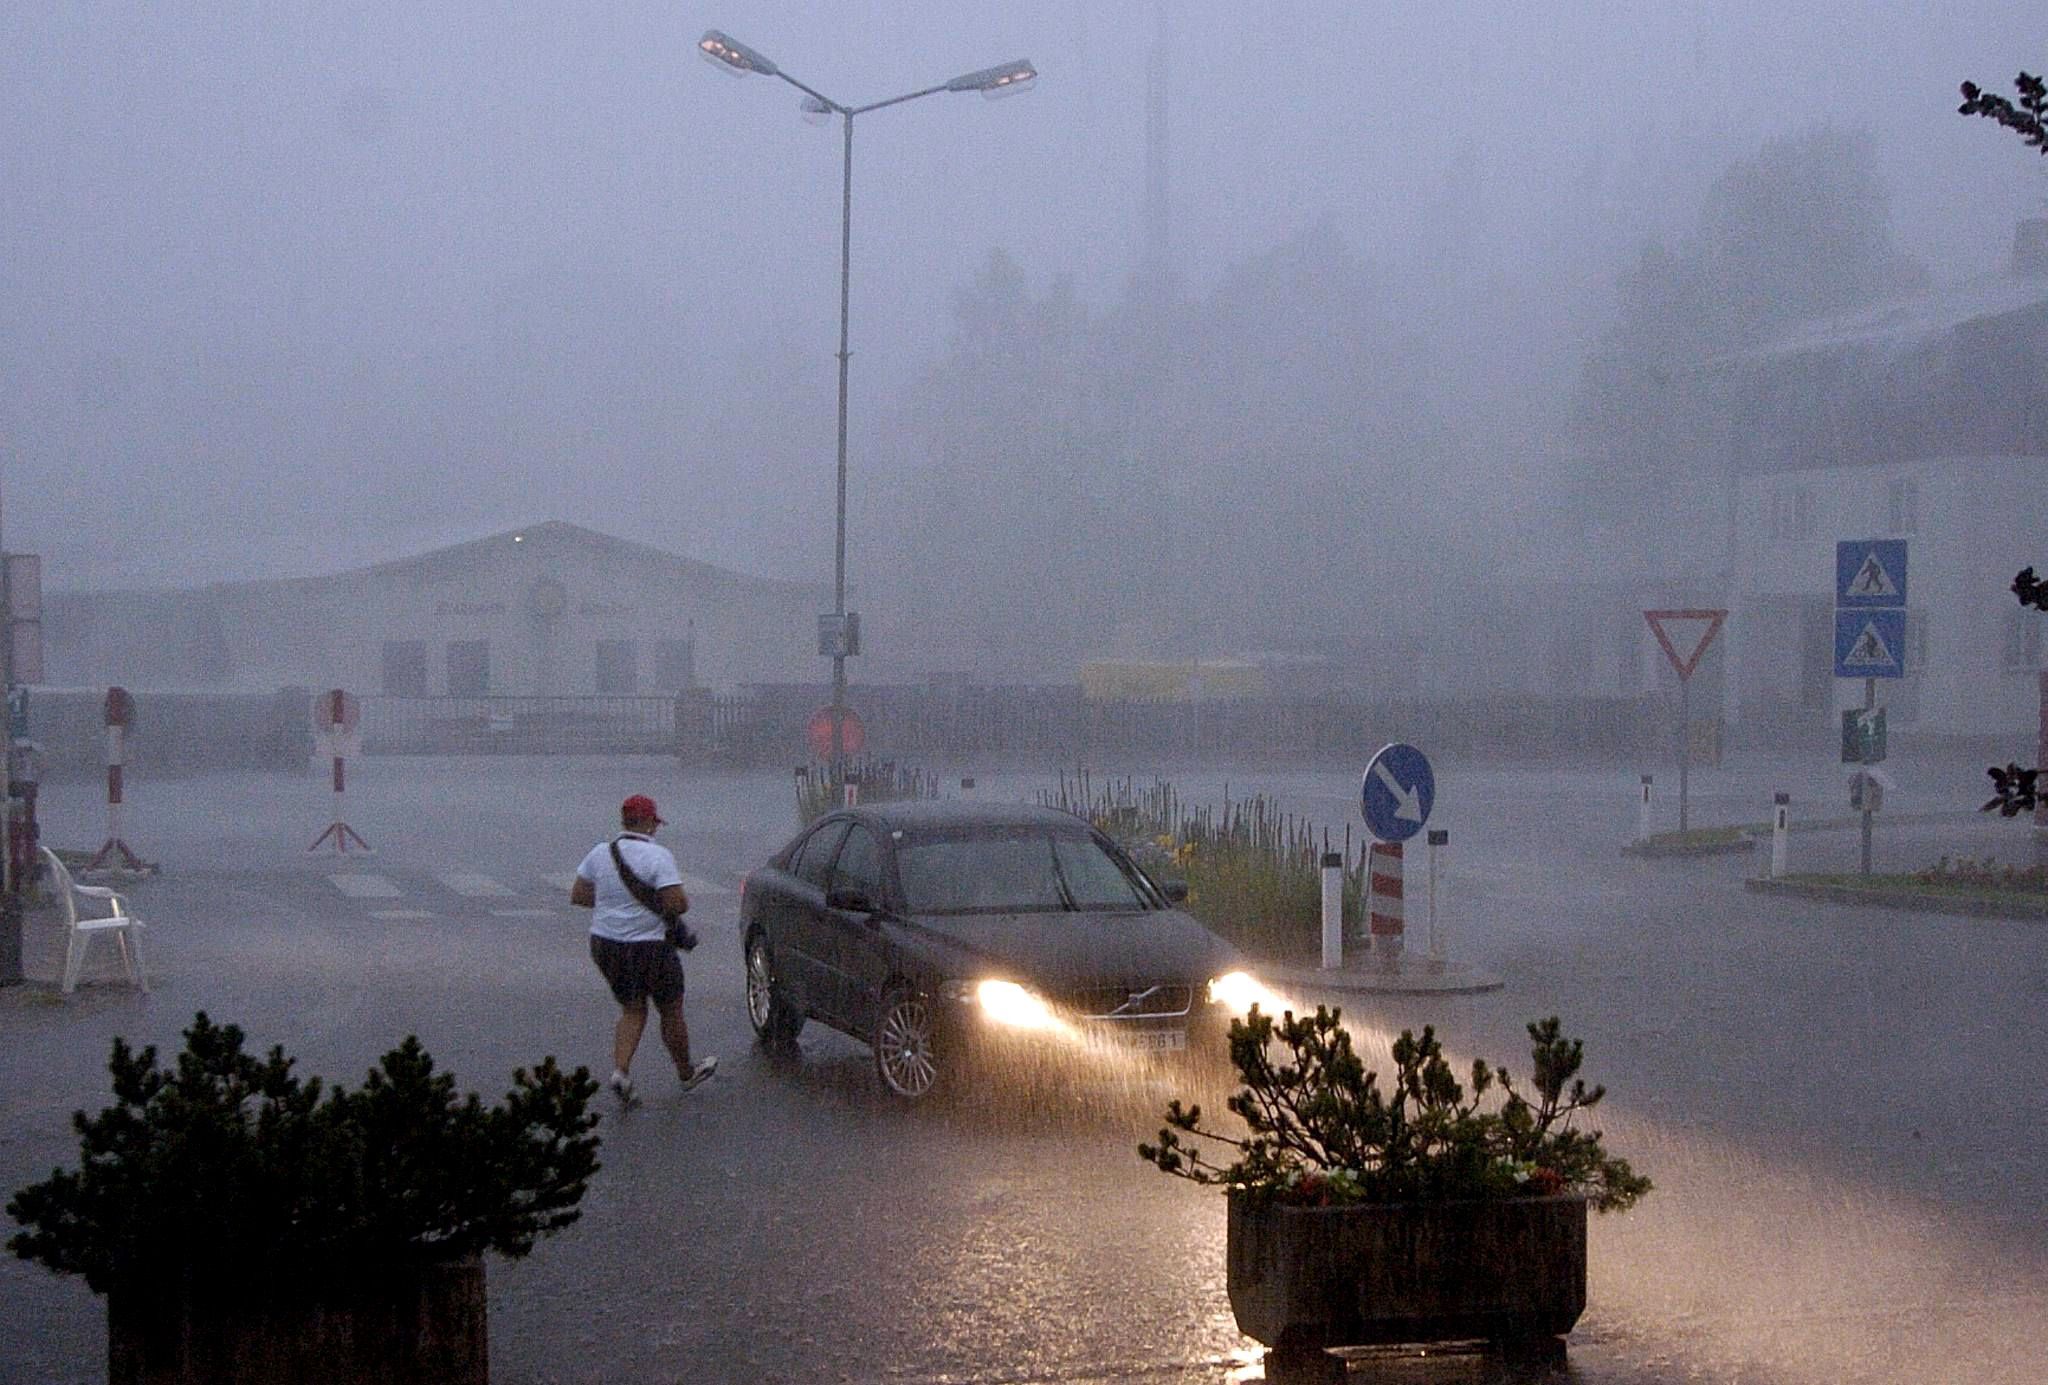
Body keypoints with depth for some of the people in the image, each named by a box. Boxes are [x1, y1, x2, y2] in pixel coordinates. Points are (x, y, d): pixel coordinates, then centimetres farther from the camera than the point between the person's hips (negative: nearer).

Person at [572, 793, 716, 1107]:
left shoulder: (600, 853, 1)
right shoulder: (659, 857, -17)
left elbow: (578, 897, 6)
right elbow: (676, 904, -22)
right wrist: (685, 901, 1)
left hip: (604, 945, 5)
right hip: (648, 948, -5)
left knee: (632, 1011, 18)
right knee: (671, 1011, 15)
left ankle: (620, 1071, -3)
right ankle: (687, 1074, 31)